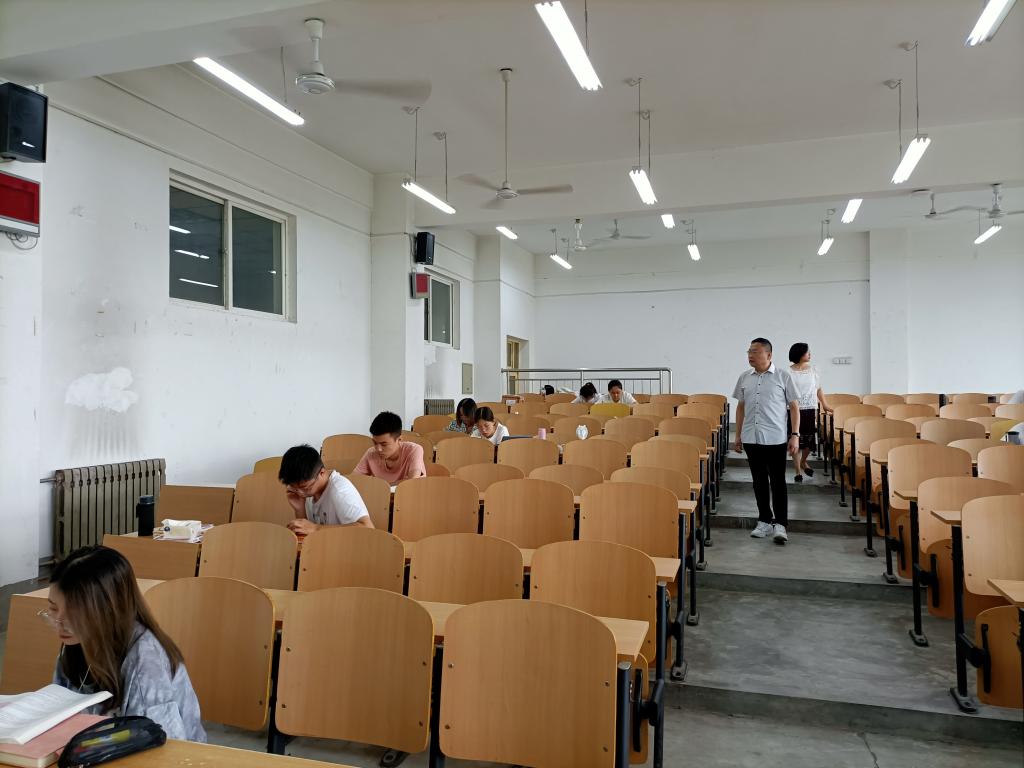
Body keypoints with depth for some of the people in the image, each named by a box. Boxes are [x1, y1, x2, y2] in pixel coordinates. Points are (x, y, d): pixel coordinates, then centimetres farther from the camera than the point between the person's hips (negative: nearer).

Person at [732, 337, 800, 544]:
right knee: (759, 481, 10)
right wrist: (738, 435, 12)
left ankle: (780, 524, 6)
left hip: (775, 439, -4)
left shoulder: (783, 376, -2)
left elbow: (794, 407, 0)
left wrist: (795, 435, -7)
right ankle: (764, 521, 20)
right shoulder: (744, 378, 9)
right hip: (751, 438, 4)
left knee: (778, 481, 0)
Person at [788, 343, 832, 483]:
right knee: (796, 440, 0)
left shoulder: (813, 370, 6)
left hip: (810, 410, 4)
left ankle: (803, 462, 35)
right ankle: (798, 471, 11)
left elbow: (818, 389, 13)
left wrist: (825, 405, 10)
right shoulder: (789, 372, -6)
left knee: (810, 439, 6)